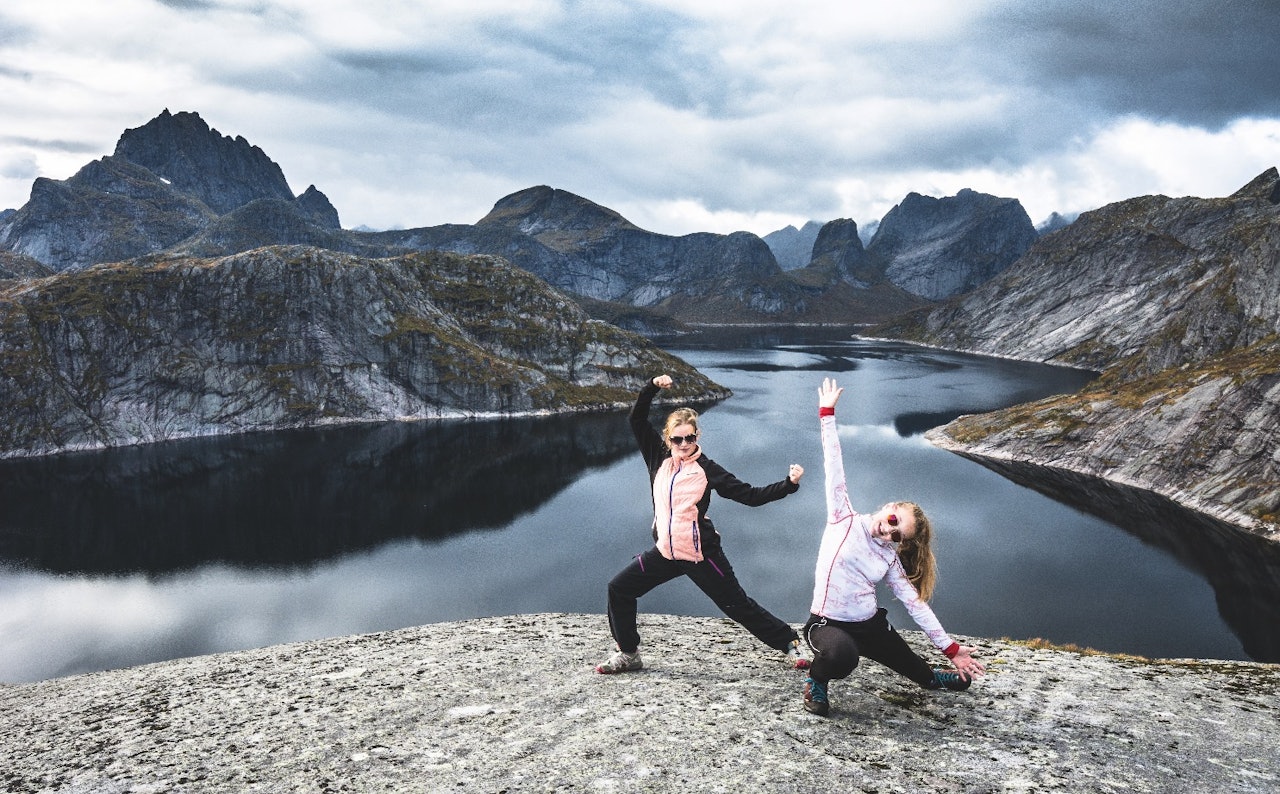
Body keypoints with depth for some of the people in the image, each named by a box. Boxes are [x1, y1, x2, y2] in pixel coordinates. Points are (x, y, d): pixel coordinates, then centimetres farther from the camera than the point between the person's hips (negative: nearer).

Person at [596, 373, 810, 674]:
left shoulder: (707, 469, -9)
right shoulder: (658, 457, 2)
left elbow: (751, 495, -9)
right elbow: (637, 419, 0)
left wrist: (789, 484, -19)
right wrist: (653, 386, -13)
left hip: (701, 555, -4)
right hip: (665, 552, 5)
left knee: (738, 606, 2)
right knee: (619, 589, 4)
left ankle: (789, 642, 20)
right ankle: (628, 654, 20)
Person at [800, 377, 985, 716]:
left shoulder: (889, 558, 1)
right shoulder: (844, 519, -9)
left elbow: (915, 604, 4)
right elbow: (834, 467, -13)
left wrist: (952, 649, 2)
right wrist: (827, 414, -16)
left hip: (871, 625, 5)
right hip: (829, 624, -5)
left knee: (915, 667, 18)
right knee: (841, 658, -39)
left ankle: (932, 678, 59)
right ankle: (817, 682, -3)